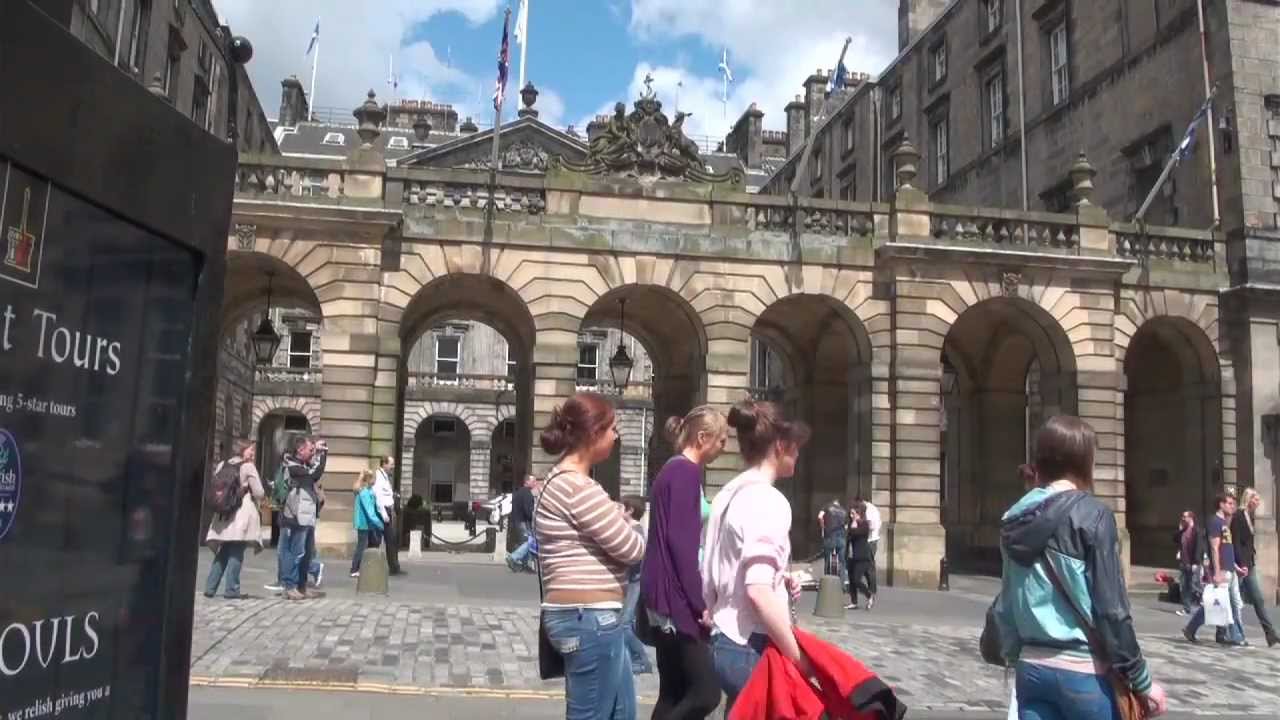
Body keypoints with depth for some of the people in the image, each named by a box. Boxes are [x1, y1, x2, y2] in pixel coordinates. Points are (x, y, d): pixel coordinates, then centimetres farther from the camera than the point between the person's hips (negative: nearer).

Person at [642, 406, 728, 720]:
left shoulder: (674, 469, 17)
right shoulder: (686, 471, -13)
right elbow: (681, 543, -19)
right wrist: (700, 603, -16)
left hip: (667, 596, 10)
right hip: (677, 597, -10)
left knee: (674, 694, 10)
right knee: (706, 692, -9)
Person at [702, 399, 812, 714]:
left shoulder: (728, 495, 10)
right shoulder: (769, 500, -16)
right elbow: (759, 591, -25)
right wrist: (798, 658, -18)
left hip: (725, 643, 8)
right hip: (753, 649, -8)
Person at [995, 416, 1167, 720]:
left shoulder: (1014, 519, 6)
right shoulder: (1092, 515, -11)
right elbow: (1112, 609, -12)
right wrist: (1141, 680, -5)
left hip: (1031, 669, 5)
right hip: (1082, 671, -5)